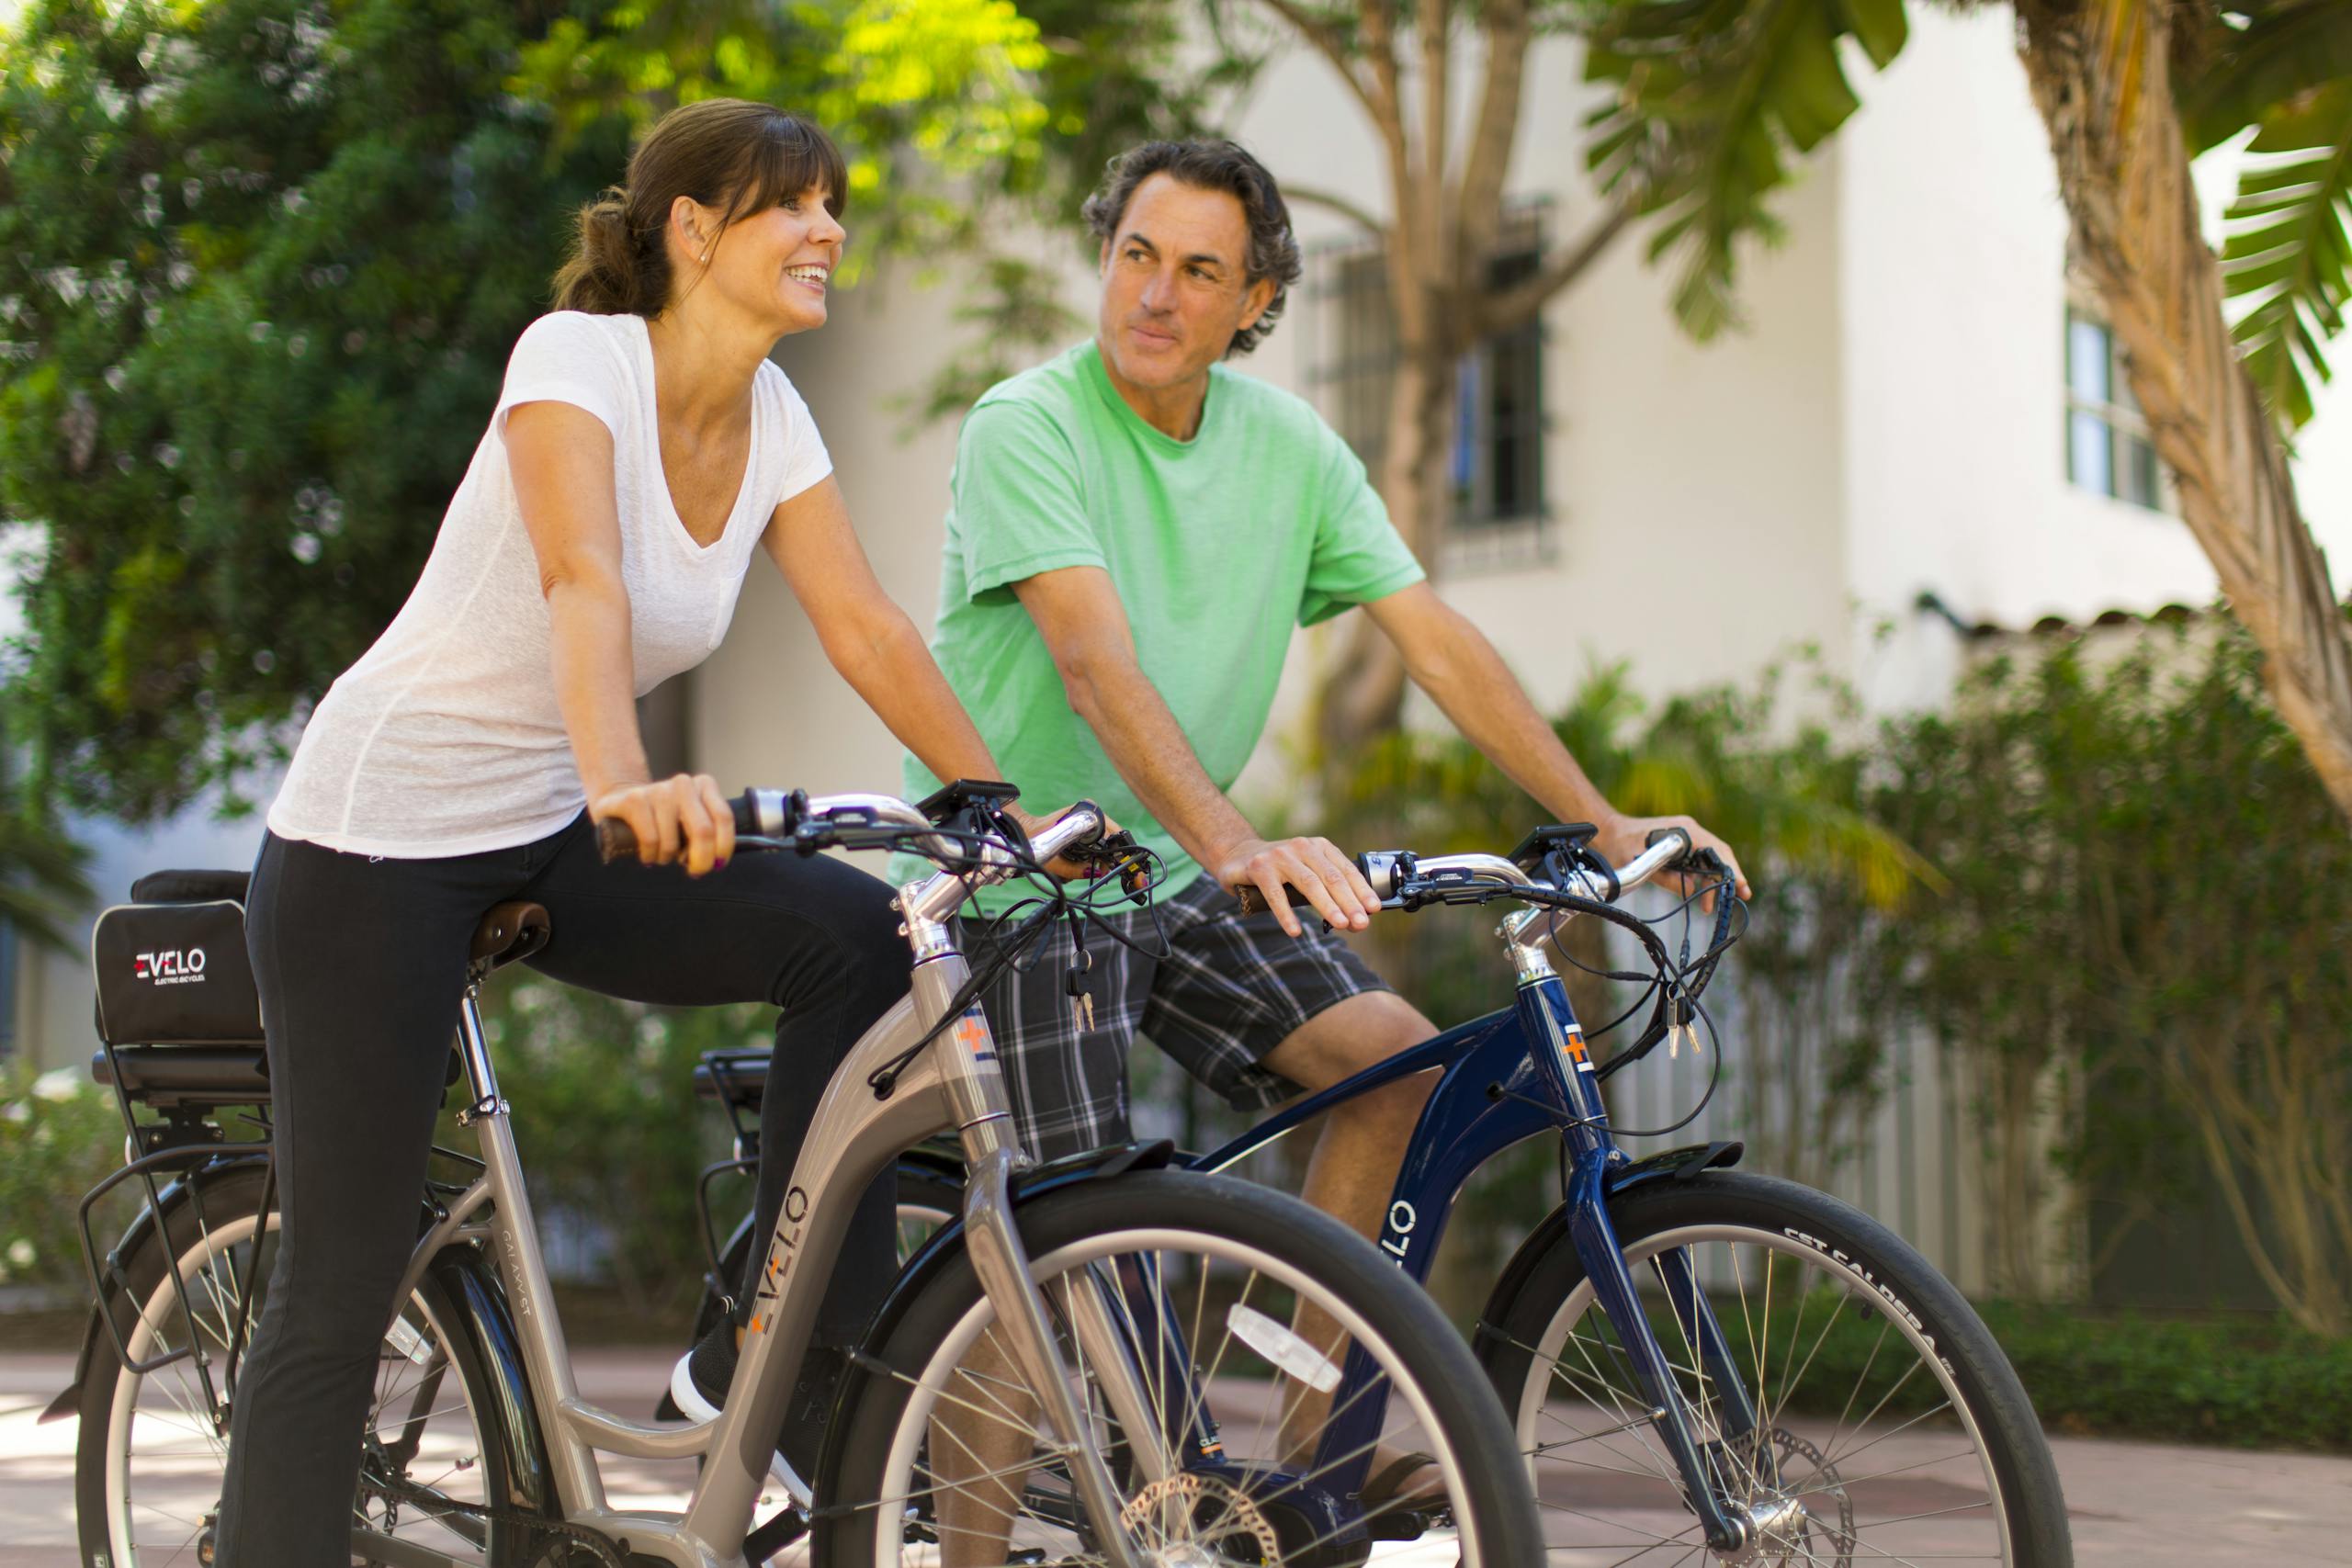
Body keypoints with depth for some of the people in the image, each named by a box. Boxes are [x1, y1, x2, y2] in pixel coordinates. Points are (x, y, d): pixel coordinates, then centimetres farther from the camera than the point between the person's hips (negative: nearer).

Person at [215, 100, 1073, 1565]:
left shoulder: (771, 418, 2)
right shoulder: (577, 354, -19)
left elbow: (871, 634, 1)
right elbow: (584, 581, -36)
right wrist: (626, 783, -52)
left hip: (543, 839, 7)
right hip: (376, 837, -6)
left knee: (854, 931, -15)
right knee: (340, 1289, -5)